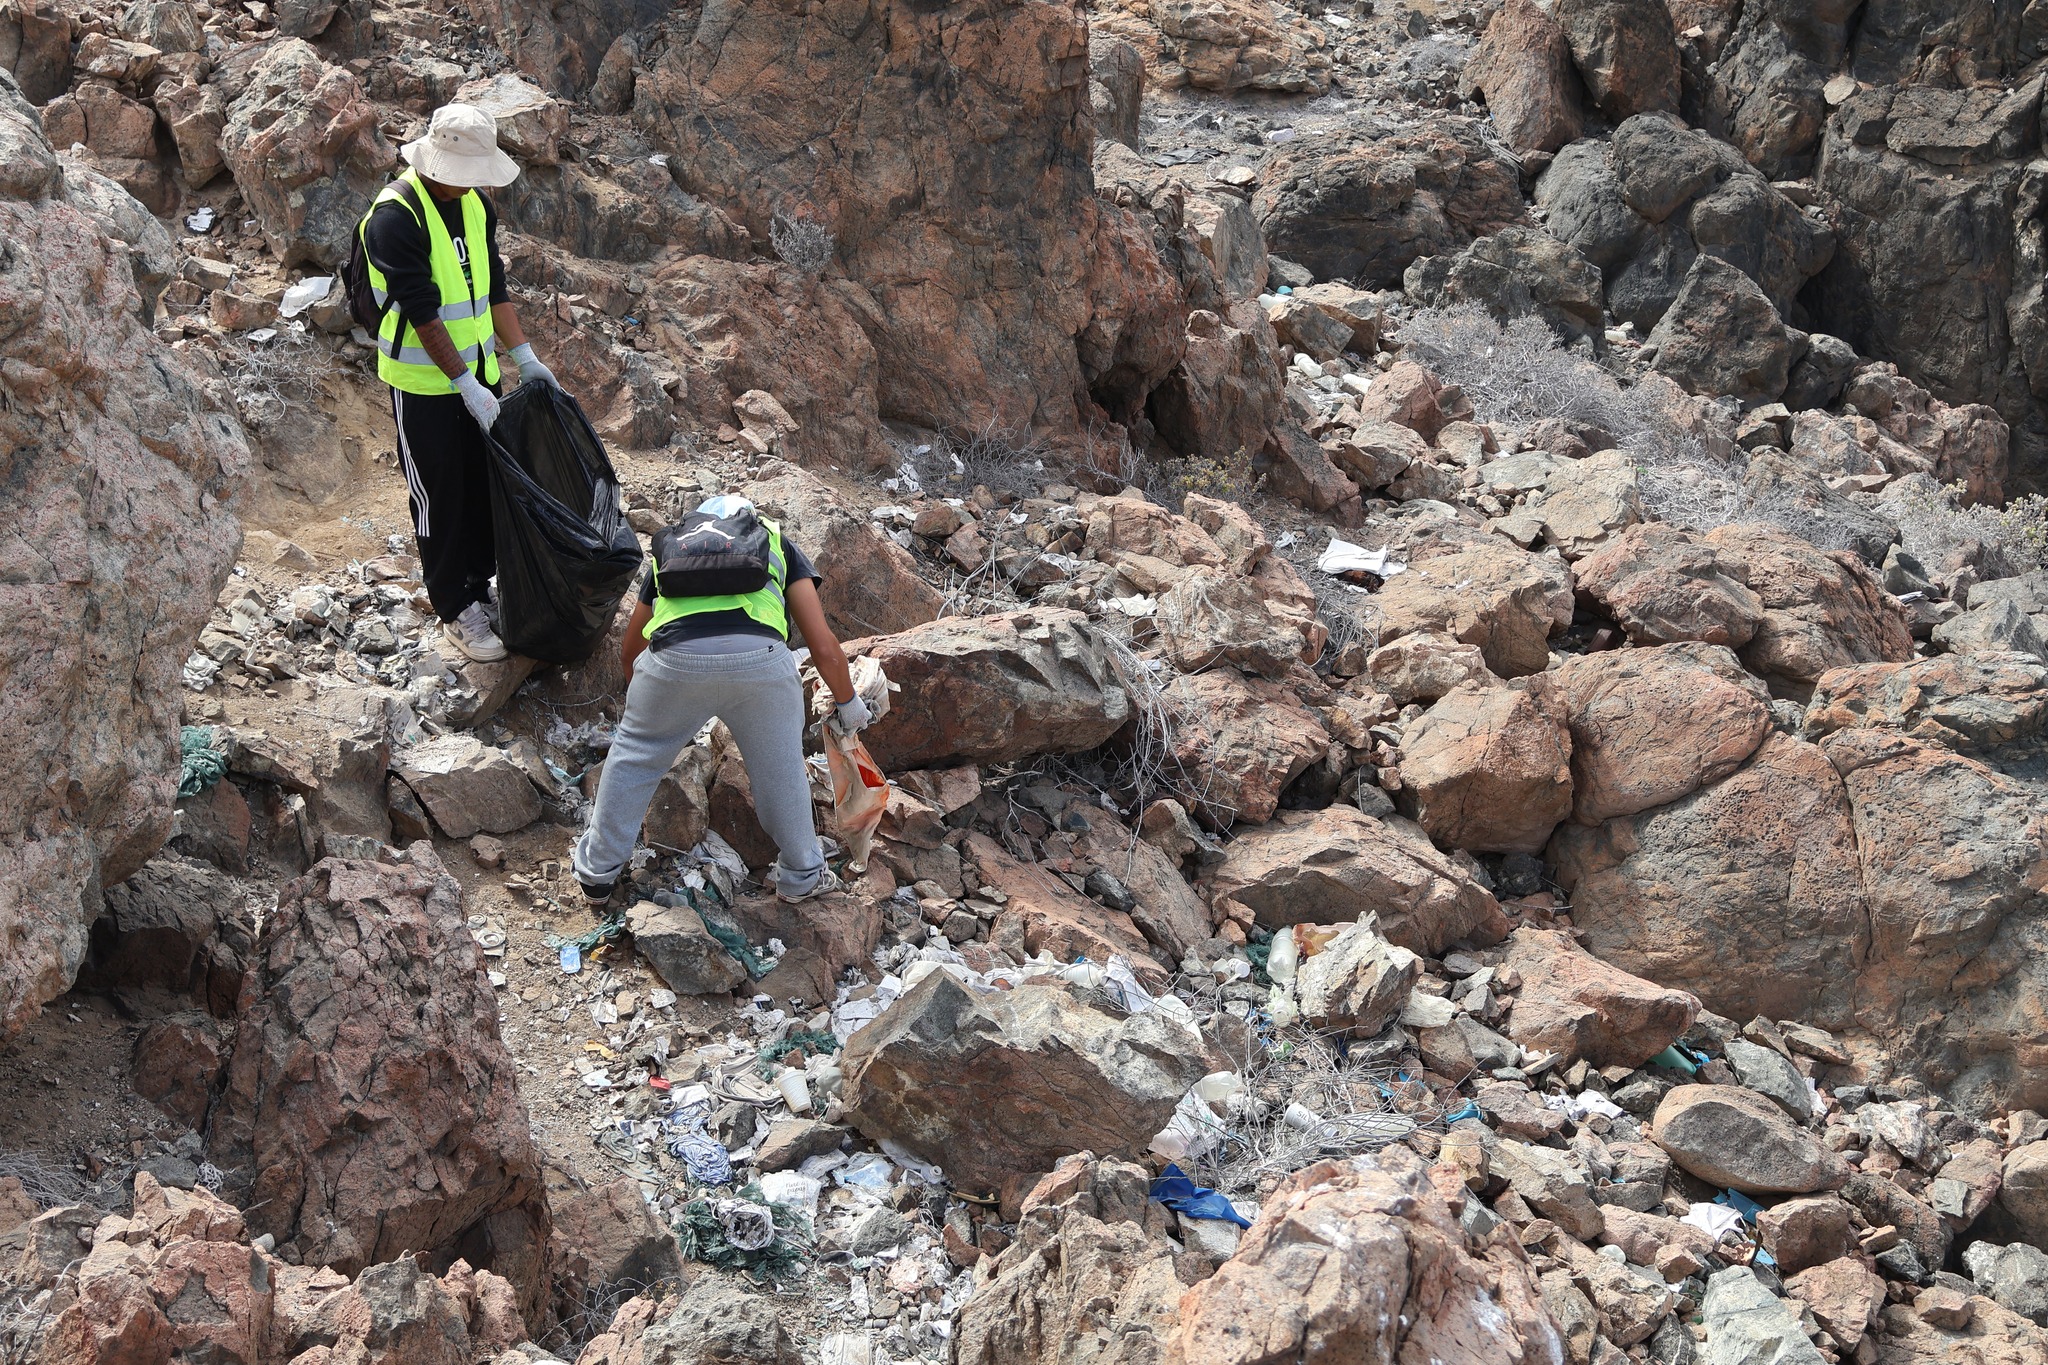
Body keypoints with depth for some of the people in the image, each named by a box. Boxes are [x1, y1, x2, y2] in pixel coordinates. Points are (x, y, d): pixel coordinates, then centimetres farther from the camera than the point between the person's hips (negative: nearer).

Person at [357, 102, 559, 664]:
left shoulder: (475, 205, 3)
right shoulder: (394, 218, -21)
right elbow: (423, 313, -23)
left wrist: (524, 356, 4)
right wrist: (466, 385, -24)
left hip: (478, 373, 7)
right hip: (424, 385, -7)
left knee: (484, 485, 15)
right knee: (439, 497, 3)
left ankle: (480, 588, 30)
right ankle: (455, 613, 13)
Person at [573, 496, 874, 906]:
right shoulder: (778, 545, 30)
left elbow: (630, 651, 44)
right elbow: (824, 648, 20)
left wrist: (641, 699, 63)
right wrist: (848, 703, 36)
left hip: (675, 657, 1)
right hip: (759, 657, -1)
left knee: (633, 753, 25)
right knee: (781, 765, 23)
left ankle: (598, 871, 36)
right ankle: (802, 876, 37)